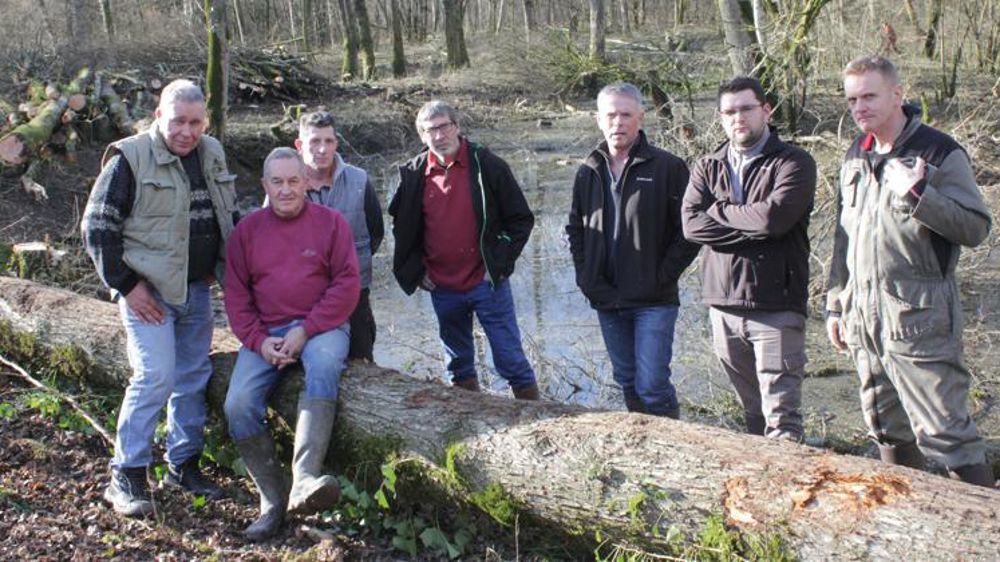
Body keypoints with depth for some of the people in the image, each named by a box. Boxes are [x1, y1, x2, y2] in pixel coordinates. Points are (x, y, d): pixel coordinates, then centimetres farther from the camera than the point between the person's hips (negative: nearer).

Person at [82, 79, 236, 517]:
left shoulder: (212, 155, 9)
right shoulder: (130, 159, -10)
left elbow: (230, 217, 22)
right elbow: (98, 226, -10)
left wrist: (220, 268, 12)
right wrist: (126, 285, -12)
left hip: (197, 289, 7)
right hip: (149, 290, -6)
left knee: (194, 378, 11)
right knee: (155, 376, -14)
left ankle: (184, 464, 25)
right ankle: (126, 476, -1)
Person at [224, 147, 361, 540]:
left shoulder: (331, 222, 1)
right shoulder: (247, 230, 9)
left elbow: (347, 286, -5)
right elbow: (236, 294, 8)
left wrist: (305, 332, -14)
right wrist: (258, 340, -8)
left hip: (321, 326, -3)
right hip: (266, 333, 3)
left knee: (323, 367, -37)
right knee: (238, 405, -19)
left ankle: (304, 481, -46)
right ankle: (273, 501, -7)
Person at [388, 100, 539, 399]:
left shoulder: (487, 165, -7)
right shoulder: (414, 174, 2)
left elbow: (521, 219, -2)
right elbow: (401, 227, 15)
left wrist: (500, 264, -8)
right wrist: (414, 270, 4)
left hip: (487, 283, -4)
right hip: (442, 288, 4)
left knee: (511, 360, 0)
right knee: (458, 364, 16)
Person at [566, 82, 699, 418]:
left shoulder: (667, 167, -6)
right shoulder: (589, 172, 9)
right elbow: (575, 229, 16)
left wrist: (663, 275, -12)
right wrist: (587, 278, 5)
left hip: (654, 301, -5)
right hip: (607, 301, 5)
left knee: (653, 384, -8)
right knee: (628, 383, 15)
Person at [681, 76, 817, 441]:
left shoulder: (794, 163, -3)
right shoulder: (707, 168, 11)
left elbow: (773, 217, -20)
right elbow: (691, 223, -5)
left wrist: (719, 209, -5)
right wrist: (753, 228, -13)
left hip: (777, 306, -4)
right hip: (723, 304, 5)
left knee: (782, 417, -6)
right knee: (752, 412, 16)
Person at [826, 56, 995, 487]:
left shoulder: (940, 152, -8)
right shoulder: (856, 156, 13)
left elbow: (977, 227, -14)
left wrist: (918, 195, -27)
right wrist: (836, 304, 18)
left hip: (920, 319, -7)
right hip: (864, 317, 7)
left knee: (944, 431, -7)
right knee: (887, 428, 15)